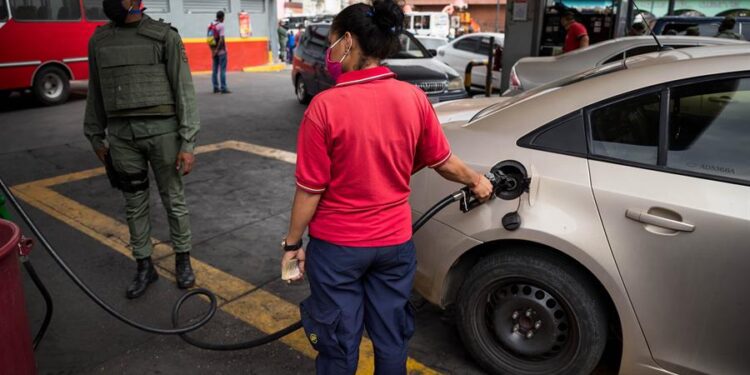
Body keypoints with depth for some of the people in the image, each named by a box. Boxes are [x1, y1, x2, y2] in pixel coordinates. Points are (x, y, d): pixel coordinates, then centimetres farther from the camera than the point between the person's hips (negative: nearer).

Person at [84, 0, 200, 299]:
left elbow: (184, 90, -7)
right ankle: (145, 266, 24)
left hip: (162, 130, -4)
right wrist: (95, 137, 17)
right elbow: (95, 93, 17)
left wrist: (188, 143, -12)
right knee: (135, 205, 11)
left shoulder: (164, 36, -4)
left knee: (174, 200, 7)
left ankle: (183, 260, 24)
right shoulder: (98, 40, 10)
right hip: (121, 134, 4)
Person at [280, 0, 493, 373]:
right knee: (391, 337, 20)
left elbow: (311, 189, -14)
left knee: (339, 345, 15)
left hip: (337, 246, -3)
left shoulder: (325, 106, -19)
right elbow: (443, 162, 5)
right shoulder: (413, 98, -7)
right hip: (395, 242, 4)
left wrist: (292, 243, 0)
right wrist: (477, 181, 24)